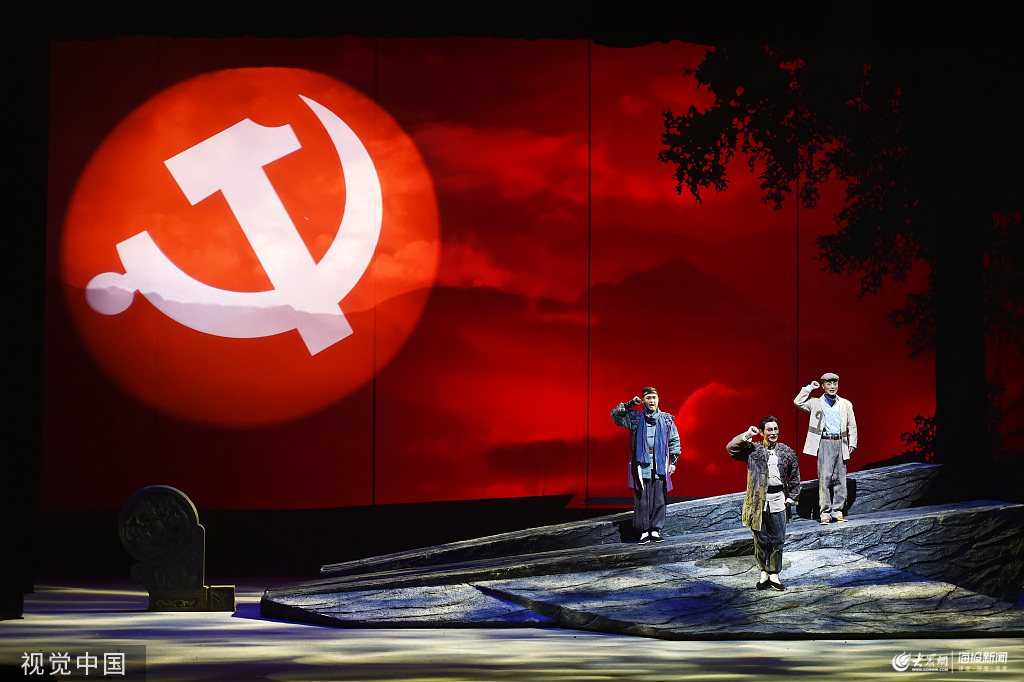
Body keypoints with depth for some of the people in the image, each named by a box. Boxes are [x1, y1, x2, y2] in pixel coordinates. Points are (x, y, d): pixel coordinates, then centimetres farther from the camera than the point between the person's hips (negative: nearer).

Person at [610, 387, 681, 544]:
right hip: (641, 465, -1)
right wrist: (630, 404, -3)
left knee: (659, 499, -1)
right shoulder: (635, 418, 7)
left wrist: (673, 461, 11)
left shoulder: (667, 420, 11)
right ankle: (644, 531, 2)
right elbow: (615, 415, 6)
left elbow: (674, 440, 17)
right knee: (642, 499, -3)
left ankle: (656, 530, 7)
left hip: (660, 466, 1)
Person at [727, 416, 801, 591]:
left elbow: (795, 478, 12)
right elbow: (731, 448, -11)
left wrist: (790, 499, 6)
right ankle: (764, 573, 17)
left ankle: (774, 575, 12)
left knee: (777, 540, 3)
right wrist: (747, 435, -17)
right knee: (760, 539, 5)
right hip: (758, 500, -1)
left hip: (778, 499, 1)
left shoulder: (787, 453, 6)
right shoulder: (753, 450, 1)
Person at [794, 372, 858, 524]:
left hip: (840, 443, 2)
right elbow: (798, 403, -3)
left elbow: (852, 425, 16)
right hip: (824, 443, -2)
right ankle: (825, 513, -5)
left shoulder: (845, 404, 14)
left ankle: (837, 512, 9)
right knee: (825, 477, -8)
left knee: (840, 478, 2)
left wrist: (852, 443, 6)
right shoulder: (816, 403, 9)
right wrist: (809, 388, 2)